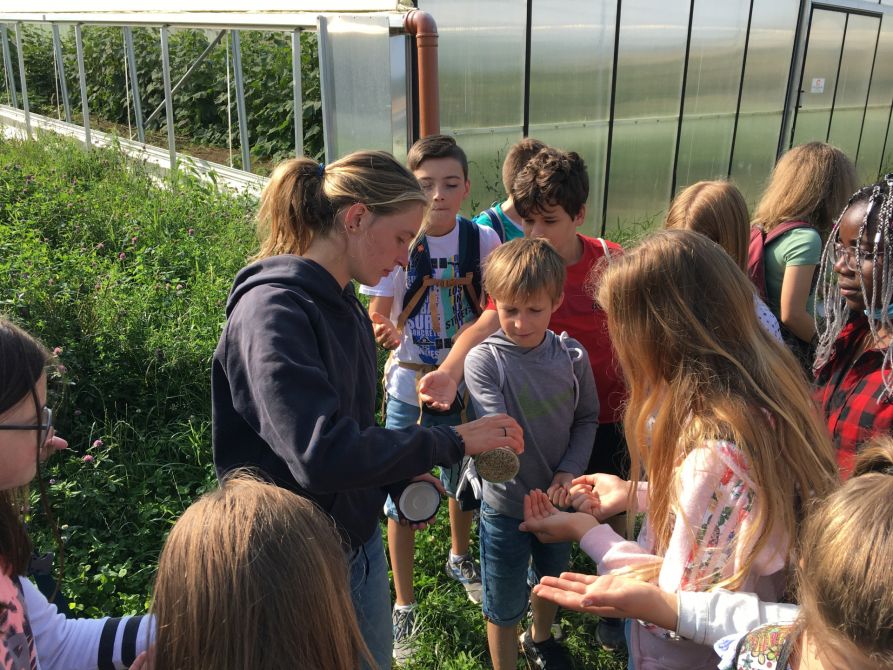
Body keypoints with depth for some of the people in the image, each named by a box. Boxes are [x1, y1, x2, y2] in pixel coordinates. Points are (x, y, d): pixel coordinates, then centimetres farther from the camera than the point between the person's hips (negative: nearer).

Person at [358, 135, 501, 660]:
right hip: (410, 387, -2)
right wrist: (386, 332, -31)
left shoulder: (482, 239, -9)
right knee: (402, 499, 5)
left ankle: (460, 558, 53)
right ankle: (404, 605, 26)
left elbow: (494, 310, 4)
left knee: (464, 483, 23)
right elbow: (378, 317, -9)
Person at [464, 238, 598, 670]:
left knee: (552, 581, 30)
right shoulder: (484, 360, -21)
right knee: (504, 606, 13)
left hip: (559, 499, 5)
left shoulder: (572, 356, -10)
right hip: (506, 508, -4)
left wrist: (570, 471, -11)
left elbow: (586, 418, 2)